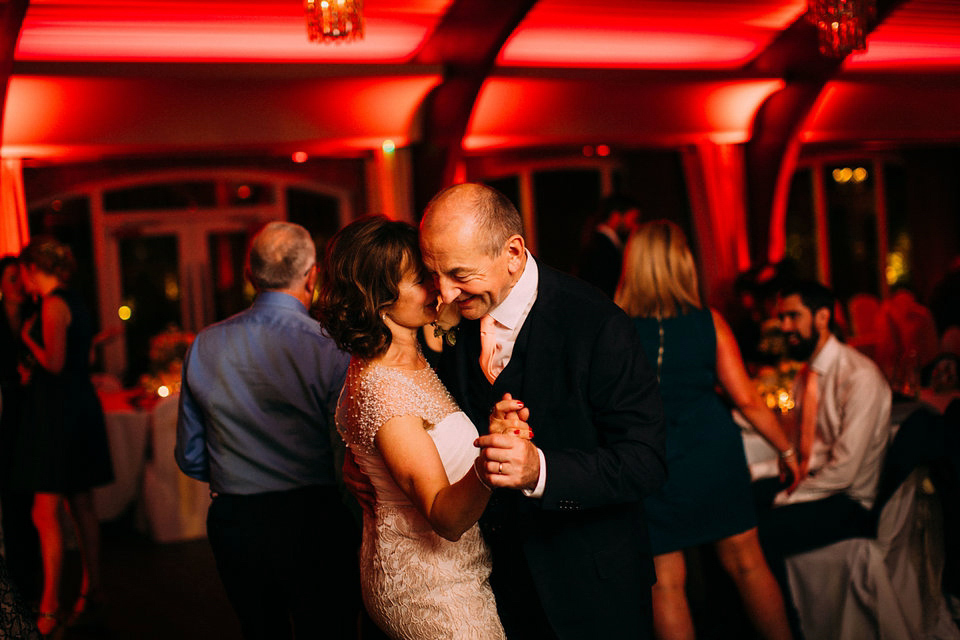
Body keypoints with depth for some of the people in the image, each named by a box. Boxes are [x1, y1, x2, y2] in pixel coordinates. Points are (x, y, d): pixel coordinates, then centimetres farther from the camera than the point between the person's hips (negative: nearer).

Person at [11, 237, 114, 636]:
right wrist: (33, 373, 18)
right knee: (81, 507, 14)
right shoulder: (75, 302, 15)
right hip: (79, 408, 10)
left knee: (45, 514, -6)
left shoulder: (54, 304, -13)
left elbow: (54, 362, -20)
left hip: (59, 411, -10)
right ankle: (90, 591, 21)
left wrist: (28, 337, -5)